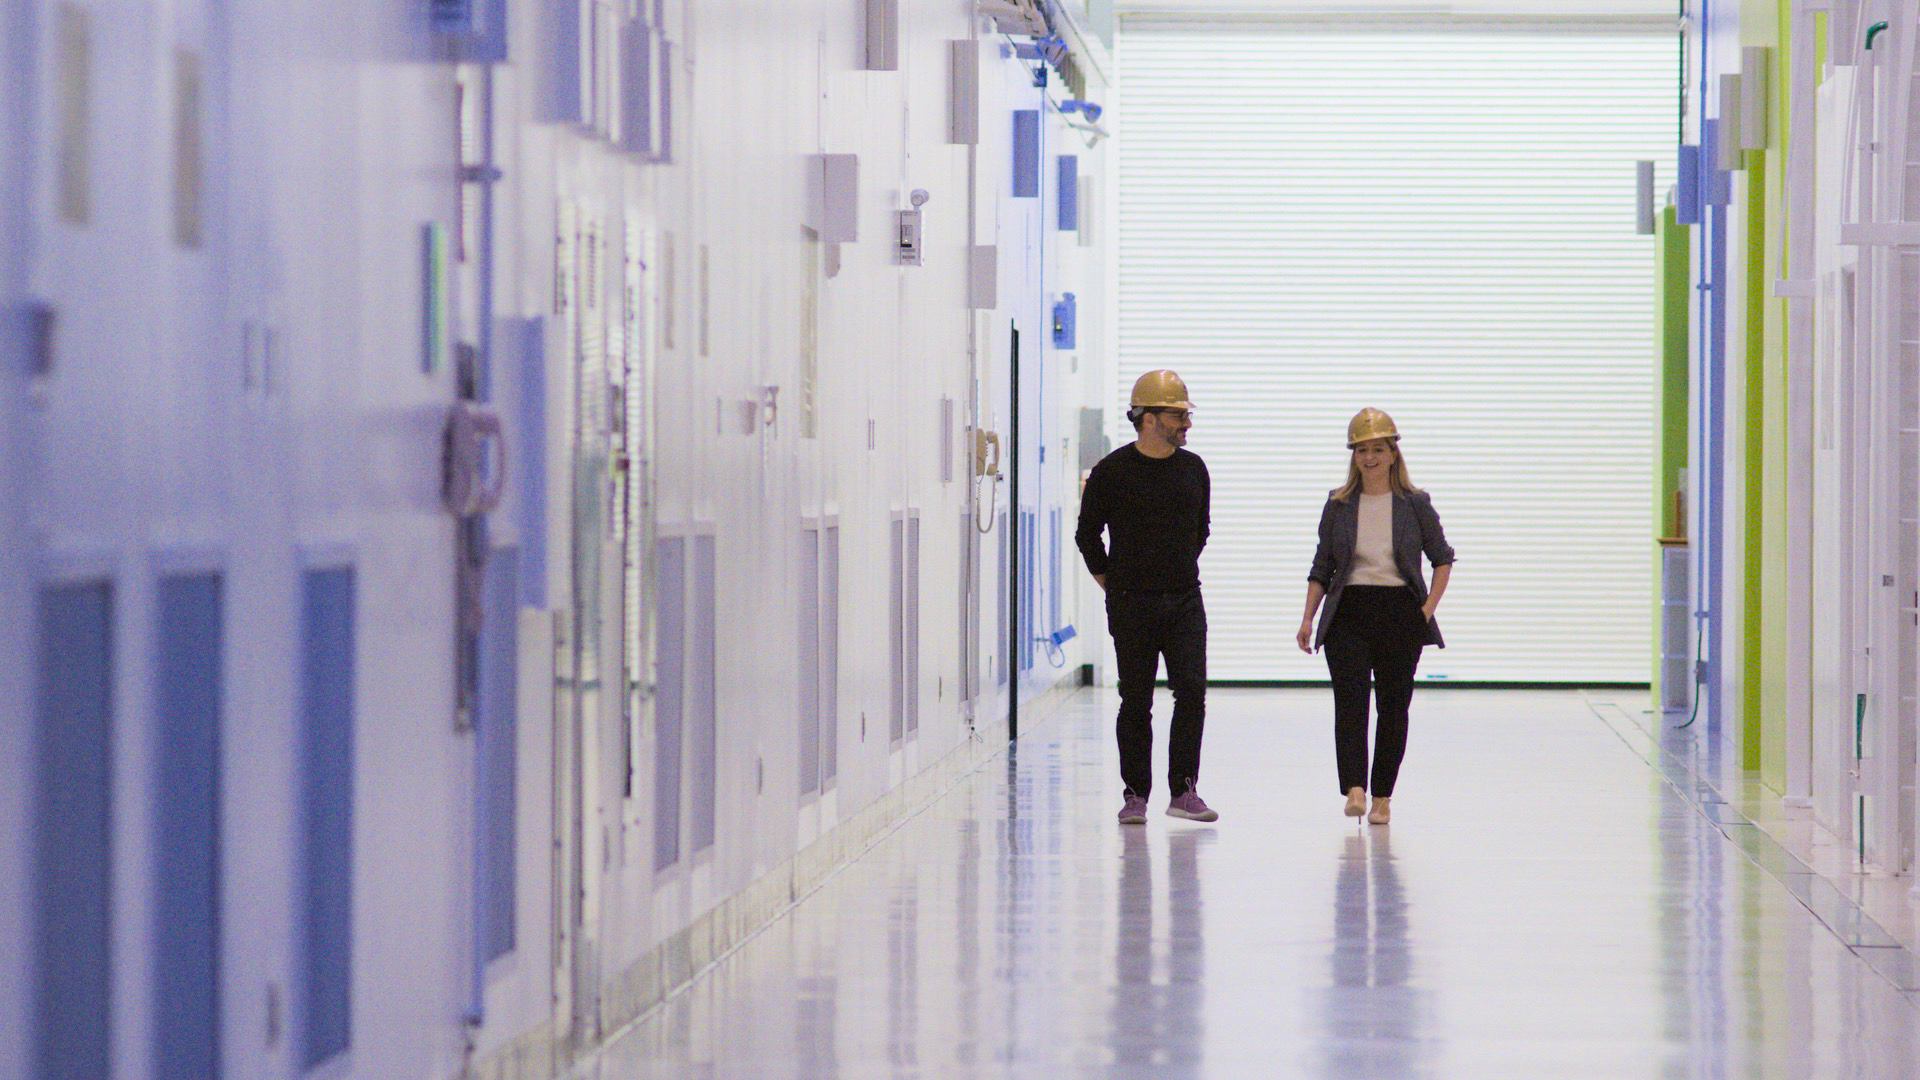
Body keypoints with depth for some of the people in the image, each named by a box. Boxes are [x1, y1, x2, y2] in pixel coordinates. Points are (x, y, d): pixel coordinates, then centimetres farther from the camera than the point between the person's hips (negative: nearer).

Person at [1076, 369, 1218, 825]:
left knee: (1192, 690, -10)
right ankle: (1135, 794, 9)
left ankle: (1184, 791, -5)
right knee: (1136, 702, 1)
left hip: (1185, 600, 3)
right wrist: (1113, 583, 5)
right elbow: (1087, 533, 4)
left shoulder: (1193, 468, 8)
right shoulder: (1113, 471, -4)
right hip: (1132, 603, -3)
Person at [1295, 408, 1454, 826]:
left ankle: (1383, 796, 12)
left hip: (1400, 613, 0)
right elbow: (1322, 567, 11)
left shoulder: (1415, 504, 3)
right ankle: (1354, 791, -22)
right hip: (1349, 612, 0)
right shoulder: (1339, 506, 6)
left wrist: (1428, 608, -1)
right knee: (1349, 699, -14)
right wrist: (1308, 618, 3)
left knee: (1394, 706, 2)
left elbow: (1442, 559, 11)